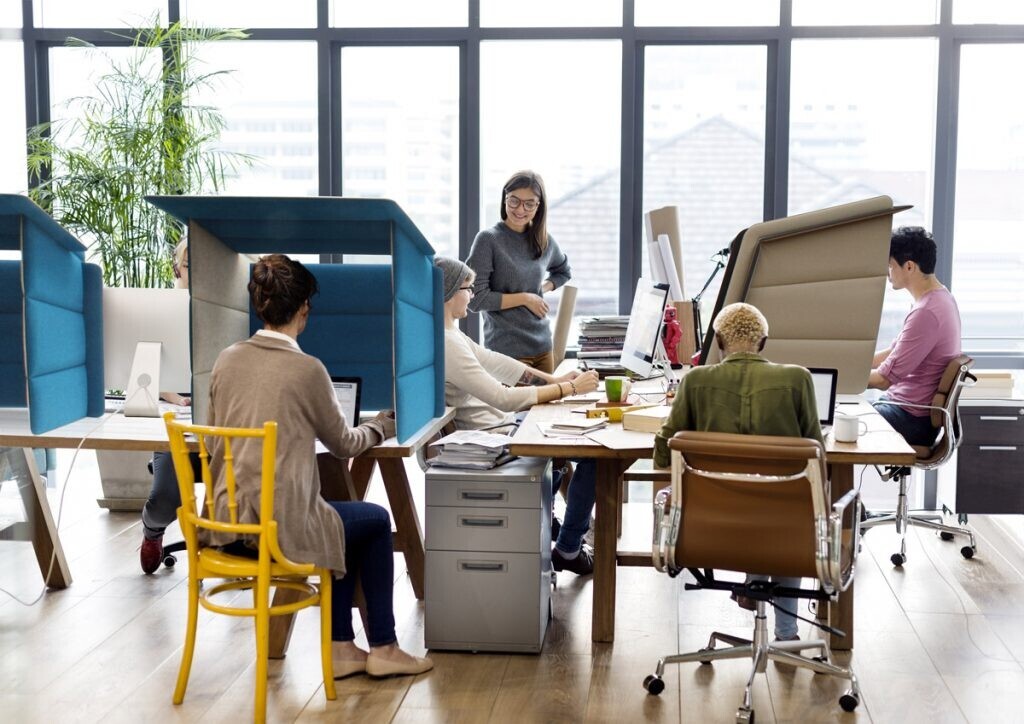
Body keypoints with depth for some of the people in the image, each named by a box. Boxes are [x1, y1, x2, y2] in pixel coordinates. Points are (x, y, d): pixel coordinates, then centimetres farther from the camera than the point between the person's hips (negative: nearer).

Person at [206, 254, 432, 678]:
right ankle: (382, 648, 27)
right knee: (377, 520, 20)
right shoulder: (306, 369, -13)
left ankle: (342, 648, 29)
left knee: (342, 527, 29)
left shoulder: (226, 360, 4)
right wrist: (383, 426, 22)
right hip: (280, 528, -6)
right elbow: (342, 444, 2)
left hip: (226, 524, 6)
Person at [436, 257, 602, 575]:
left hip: (496, 424, 11)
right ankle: (568, 550, 1)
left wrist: (553, 379, 2)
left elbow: (491, 360, 9)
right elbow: (503, 398, -29)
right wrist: (568, 388, -22)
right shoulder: (445, 343, -27)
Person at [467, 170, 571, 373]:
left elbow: (564, 271, 28)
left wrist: (543, 289, 9)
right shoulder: (488, 240, -8)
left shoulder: (544, 241, 7)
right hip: (506, 349, -6)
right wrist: (524, 298, -11)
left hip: (542, 347, 6)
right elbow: (476, 299, -12)